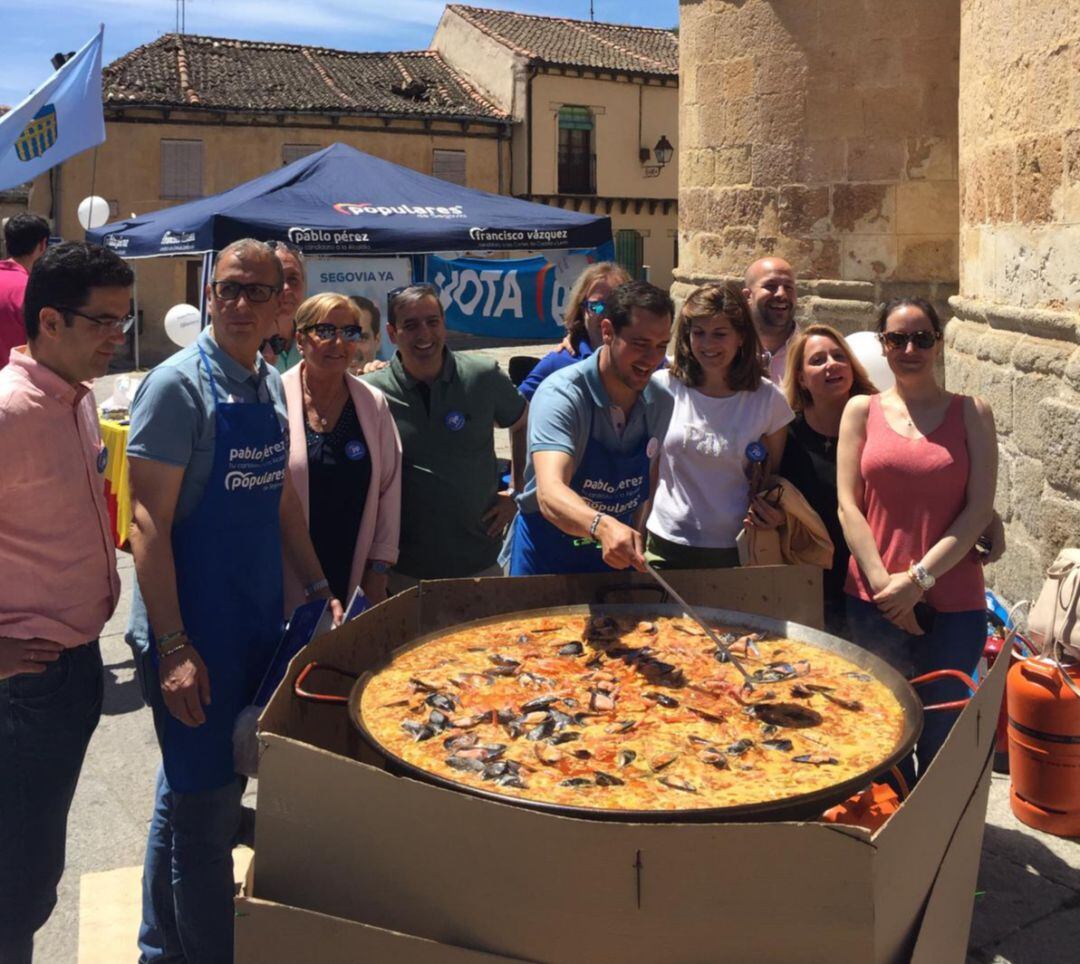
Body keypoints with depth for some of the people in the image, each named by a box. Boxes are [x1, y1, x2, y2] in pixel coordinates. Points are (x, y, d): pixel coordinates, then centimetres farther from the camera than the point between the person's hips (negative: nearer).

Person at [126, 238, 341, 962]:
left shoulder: (271, 385, 9)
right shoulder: (179, 385, -14)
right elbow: (149, 522, -17)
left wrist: (319, 589, 16)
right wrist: (172, 648, -21)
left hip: (257, 622, 8)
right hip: (194, 630, -8)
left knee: (203, 793, 19)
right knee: (204, 807, 0)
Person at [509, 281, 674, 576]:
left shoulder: (661, 402, -7)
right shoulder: (561, 395, -25)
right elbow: (550, 494, -39)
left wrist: (630, 541, 0)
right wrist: (602, 526, -55)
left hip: (615, 560, 5)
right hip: (546, 560, -5)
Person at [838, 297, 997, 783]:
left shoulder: (971, 413, 4)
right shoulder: (862, 410, 6)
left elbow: (979, 510, -3)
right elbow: (848, 505, 0)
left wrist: (918, 578, -12)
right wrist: (883, 582, -11)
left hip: (952, 604, -1)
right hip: (874, 600, 1)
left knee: (942, 740, 8)